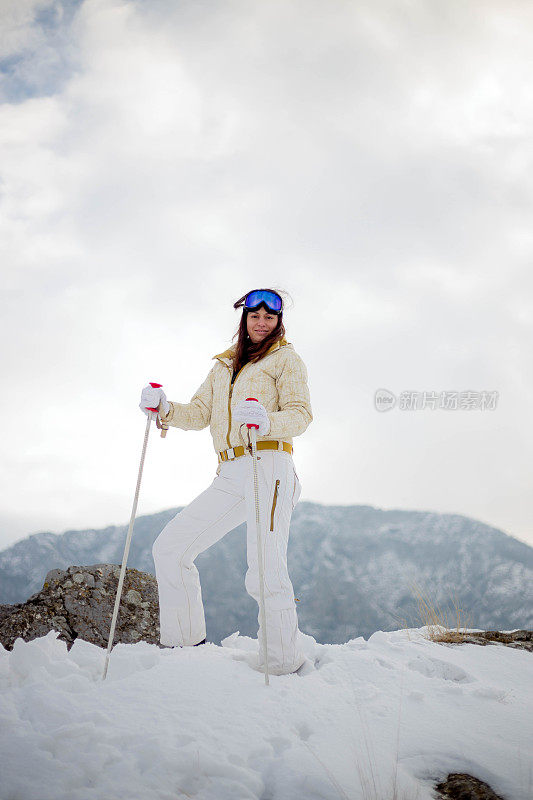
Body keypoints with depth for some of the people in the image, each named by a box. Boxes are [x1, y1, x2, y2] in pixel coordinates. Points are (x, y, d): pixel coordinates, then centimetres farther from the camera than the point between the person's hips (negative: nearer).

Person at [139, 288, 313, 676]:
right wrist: (163, 407, -1)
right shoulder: (224, 366, 28)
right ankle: (185, 643, 7)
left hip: (269, 465, -6)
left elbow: (301, 413, -3)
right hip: (230, 476, 6)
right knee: (170, 548, -1)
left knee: (265, 572, -18)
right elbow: (199, 414, 19)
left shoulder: (286, 358, 10)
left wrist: (267, 421, -25)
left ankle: (283, 665, -8)